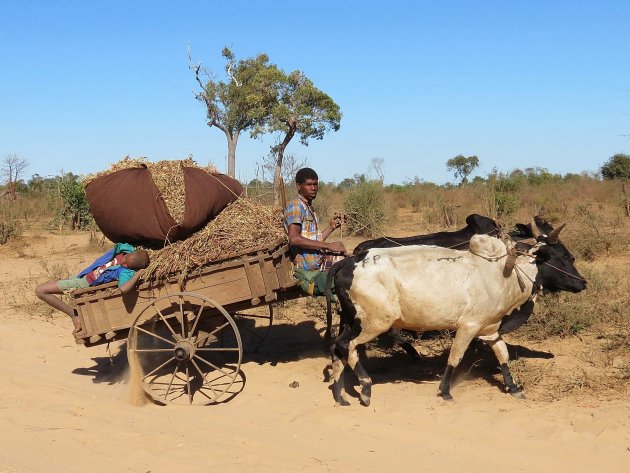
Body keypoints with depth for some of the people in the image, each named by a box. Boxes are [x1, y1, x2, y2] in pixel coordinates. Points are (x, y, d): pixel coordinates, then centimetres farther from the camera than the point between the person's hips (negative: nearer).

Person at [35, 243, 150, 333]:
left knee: (40, 290, -10)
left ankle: (74, 315, -4)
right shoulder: (126, 249, -17)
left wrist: (139, 273, -49)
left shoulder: (126, 272, -36)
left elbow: (123, 288, -58)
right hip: (82, 275, 8)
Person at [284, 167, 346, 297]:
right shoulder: (295, 206, -6)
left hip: (319, 269, 9)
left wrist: (331, 227, 13)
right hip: (308, 273, -9)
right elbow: (294, 239, -22)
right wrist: (328, 246, -23)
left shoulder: (310, 209, 22)